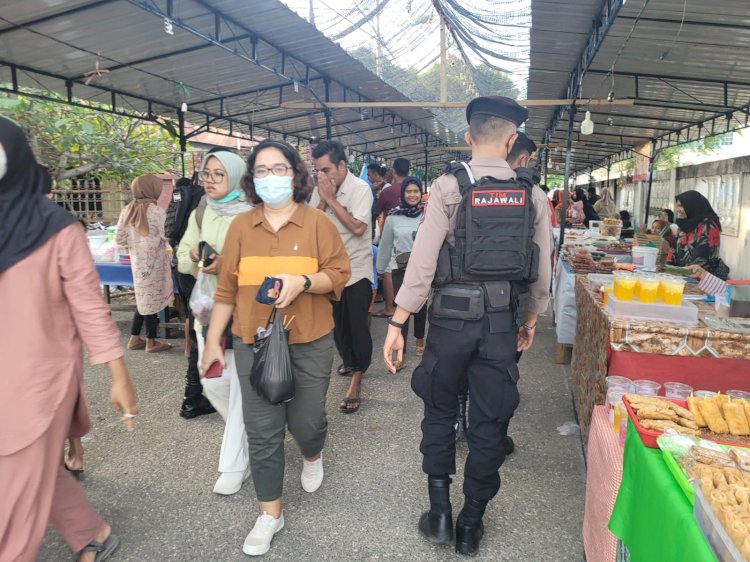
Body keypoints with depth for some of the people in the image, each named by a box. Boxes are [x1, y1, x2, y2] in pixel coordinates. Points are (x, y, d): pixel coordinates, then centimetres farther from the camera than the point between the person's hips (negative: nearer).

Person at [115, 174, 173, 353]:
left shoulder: (128, 210, 4)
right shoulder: (157, 211, -15)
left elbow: (119, 239, 5)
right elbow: (166, 237, -14)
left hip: (137, 261, 6)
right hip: (153, 262, -6)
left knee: (144, 299, 17)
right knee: (152, 300, 3)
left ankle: (135, 338, 23)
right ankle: (151, 342, 12)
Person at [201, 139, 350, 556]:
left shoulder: (317, 222, -3)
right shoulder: (241, 226, 4)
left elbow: (340, 273, -4)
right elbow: (227, 288, 6)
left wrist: (304, 281, -23)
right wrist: (213, 341, 6)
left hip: (309, 342, -1)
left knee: (306, 420, 9)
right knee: (262, 431, 6)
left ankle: (313, 457, 48)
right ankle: (271, 513, 25)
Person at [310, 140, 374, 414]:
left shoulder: (360, 189, -13)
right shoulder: (320, 190, 2)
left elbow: (358, 228, -25)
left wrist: (331, 199, -20)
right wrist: (323, 199, -16)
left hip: (357, 270, -5)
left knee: (357, 325, -3)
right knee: (337, 322, 17)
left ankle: (356, 381, 7)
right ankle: (348, 361, 41)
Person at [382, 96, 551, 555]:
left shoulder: (448, 187, -8)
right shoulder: (533, 196, 1)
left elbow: (423, 261, -13)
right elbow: (542, 271, 5)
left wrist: (398, 322, -7)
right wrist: (531, 319, 20)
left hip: (451, 316, -2)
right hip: (502, 321, 3)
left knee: (440, 411, 18)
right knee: (489, 421, 14)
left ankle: (440, 510, 25)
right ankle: (471, 524, 29)